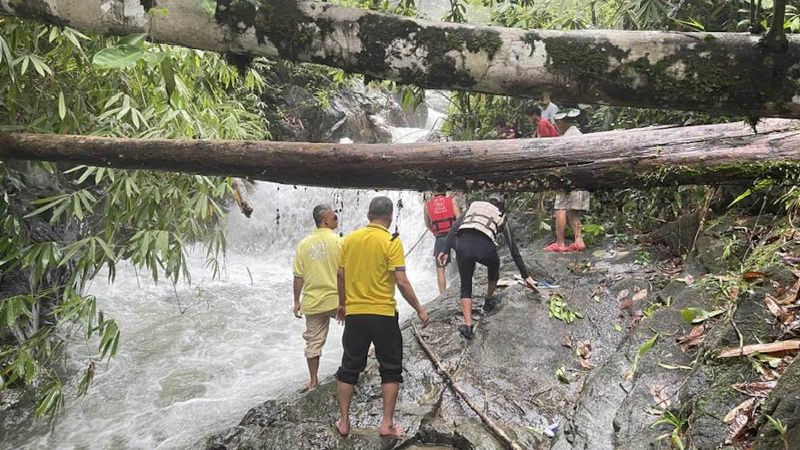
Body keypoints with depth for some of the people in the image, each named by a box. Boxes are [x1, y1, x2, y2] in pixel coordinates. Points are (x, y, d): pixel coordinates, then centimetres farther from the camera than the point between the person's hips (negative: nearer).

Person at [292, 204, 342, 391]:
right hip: (336, 300, -3)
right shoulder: (338, 242, -10)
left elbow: (298, 277, 1)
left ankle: (313, 380, 19)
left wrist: (297, 301, 9)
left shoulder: (304, 244, 0)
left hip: (312, 303, 3)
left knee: (313, 342, 12)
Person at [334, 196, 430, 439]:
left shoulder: (350, 239, 3)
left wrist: (342, 304, 23)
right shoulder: (392, 242, -11)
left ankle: (343, 422, 21)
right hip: (383, 314, -4)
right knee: (391, 369, 11)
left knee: (349, 369, 15)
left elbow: (340, 276, 9)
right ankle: (387, 424, 13)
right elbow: (402, 282, -14)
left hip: (354, 313, 4)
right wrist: (419, 309, -2)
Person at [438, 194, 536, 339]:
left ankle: (468, 325, 6)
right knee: (494, 267, 36)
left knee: (465, 287, 18)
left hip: (463, 245, 1)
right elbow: (514, 249, 27)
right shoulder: (501, 218, 28)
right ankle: (489, 301, 49)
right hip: (485, 247, -1)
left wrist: (445, 250, 11)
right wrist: (525, 276, 31)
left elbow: (454, 227, 14)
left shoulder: (473, 206, 31)